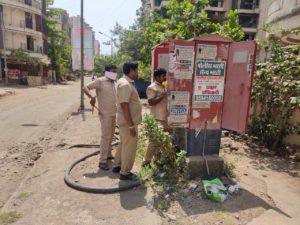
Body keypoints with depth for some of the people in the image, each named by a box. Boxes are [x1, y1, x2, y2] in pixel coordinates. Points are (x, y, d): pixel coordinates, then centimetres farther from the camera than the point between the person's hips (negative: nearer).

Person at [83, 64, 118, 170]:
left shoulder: (113, 83, 10)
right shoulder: (100, 81, -13)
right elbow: (85, 87, -16)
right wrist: (92, 97, -32)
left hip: (113, 113, 8)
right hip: (105, 114, -8)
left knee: (111, 136, 17)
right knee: (105, 136, -6)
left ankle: (108, 154, 33)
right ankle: (102, 161, 2)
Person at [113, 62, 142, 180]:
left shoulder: (125, 82, 11)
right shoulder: (125, 85, -22)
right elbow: (124, 105, -28)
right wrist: (131, 125, -27)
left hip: (126, 120, 10)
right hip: (128, 121, -10)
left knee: (124, 143, 21)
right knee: (129, 146, 2)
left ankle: (117, 165, 36)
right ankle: (125, 172, 15)